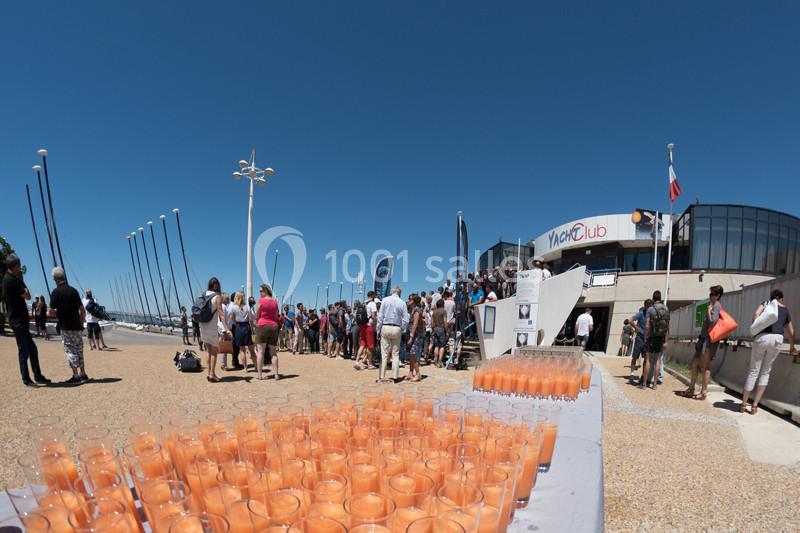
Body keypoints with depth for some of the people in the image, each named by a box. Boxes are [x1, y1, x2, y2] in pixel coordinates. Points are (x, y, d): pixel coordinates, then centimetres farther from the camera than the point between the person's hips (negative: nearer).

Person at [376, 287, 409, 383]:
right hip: (397, 329, 1)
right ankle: (394, 376, 8)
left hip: (385, 328, -1)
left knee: (384, 353, 3)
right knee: (395, 354, 8)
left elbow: (380, 316, -3)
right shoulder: (402, 303, 2)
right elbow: (405, 320, -1)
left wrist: (378, 330, 0)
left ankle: (382, 376, 4)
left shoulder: (385, 300, 1)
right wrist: (401, 330, 12)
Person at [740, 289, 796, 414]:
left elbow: (756, 314, -8)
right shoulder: (786, 310, 22)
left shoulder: (766, 303, 14)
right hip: (778, 338, 2)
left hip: (762, 337, -2)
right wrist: (792, 348, 45)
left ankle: (743, 404, 9)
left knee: (753, 371, 5)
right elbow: (791, 332, 32)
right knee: (765, 372, 12)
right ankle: (755, 405, 10)